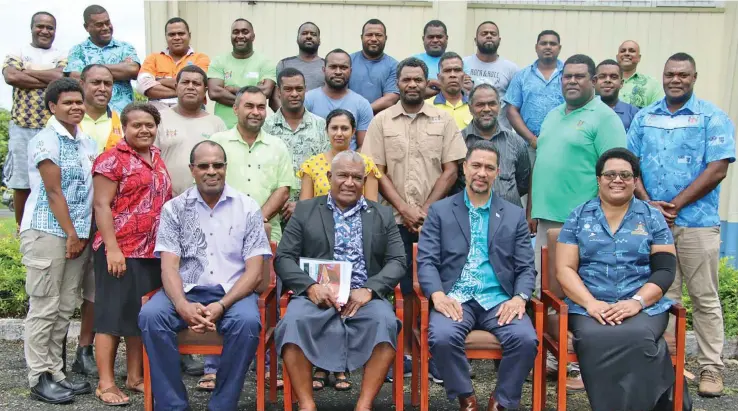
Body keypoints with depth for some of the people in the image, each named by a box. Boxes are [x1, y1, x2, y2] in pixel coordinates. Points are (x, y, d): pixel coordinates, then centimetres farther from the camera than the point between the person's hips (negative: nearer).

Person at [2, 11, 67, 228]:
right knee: (21, 181, 3)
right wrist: (49, 79, -10)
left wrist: (27, 71, -5)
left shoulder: (62, 56, 11)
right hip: (22, 126, 0)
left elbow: (62, 78, -10)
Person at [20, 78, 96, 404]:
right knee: (44, 309, -1)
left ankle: (55, 373, 17)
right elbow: (53, 192, -12)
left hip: (78, 234, 7)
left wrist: (83, 234, 8)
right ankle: (40, 379, 7)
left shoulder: (87, 142, 13)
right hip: (47, 233, -7)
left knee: (65, 309, 9)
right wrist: (71, 234, -11)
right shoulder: (45, 141, -8)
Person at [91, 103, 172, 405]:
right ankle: (106, 383, 8)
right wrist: (112, 248, -19)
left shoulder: (157, 158, 15)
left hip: (153, 251, 7)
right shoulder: (112, 159, -6)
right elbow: (102, 205, -11)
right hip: (121, 250, -7)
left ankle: (135, 377, 22)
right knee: (114, 313, -1)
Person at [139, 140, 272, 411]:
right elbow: (169, 266, -3)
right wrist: (182, 305, -23)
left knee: (247, 322, -32)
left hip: (233, 292, -1)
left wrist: (221, 306, -19)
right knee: (150, 315, -27)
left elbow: (254, 271, -3)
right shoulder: (174, 208, 6)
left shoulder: (247, 208, 2)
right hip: (186, 291, 2)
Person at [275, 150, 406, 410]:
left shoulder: (383, 215, 16)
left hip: (364, 296, 1)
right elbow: (284, 258, 6)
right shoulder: (305, 210, 14)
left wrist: (369, 289, -12)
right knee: (292, 323, -32)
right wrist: (311, 286, -14)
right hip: (317, 294, 0)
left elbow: (397, 261, 7)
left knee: (385, 322, -31)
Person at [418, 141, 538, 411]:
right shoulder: (439, 211, 10)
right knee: (442, 337, -31)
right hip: (455, 298, -1)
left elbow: (526, 268, 9)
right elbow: (426, 261, 1)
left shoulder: (515, 215, 14)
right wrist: (438, 295, -18)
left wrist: (519, 298, -12)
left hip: (499, 300, 1)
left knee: (525, 339, -27)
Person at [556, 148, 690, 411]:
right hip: (588, 307, 0)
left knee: (636, 337, -33)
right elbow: (565, 269, 3)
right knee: (596, 339, -32)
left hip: (644, 306, 0)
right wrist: (590, 303, -14)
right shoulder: (578, 217, 11)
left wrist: (636, 302, -14)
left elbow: (665, 270, 4)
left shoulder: (652, 218, 12)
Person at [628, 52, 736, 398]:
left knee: (704, 297, 4)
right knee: (662, 294, 9)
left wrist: (675, 205, -13)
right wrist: (649, 203, -8)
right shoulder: (644, 117, 11)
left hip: (696, 222, -3)